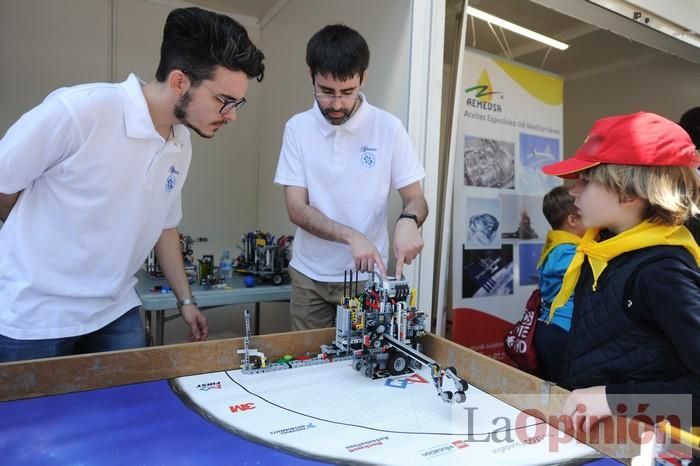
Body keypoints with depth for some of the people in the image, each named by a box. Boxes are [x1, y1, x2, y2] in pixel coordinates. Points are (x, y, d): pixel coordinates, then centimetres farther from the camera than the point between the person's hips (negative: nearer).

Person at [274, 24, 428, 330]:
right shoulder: (297, 128, -5)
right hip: (309, 274, 2)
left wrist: (408, 220, -28)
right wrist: (351, 236, -25)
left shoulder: (388, 128, -8)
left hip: (366, 275, -1)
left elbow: (416, 199, -4)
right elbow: (296, 209, -9)